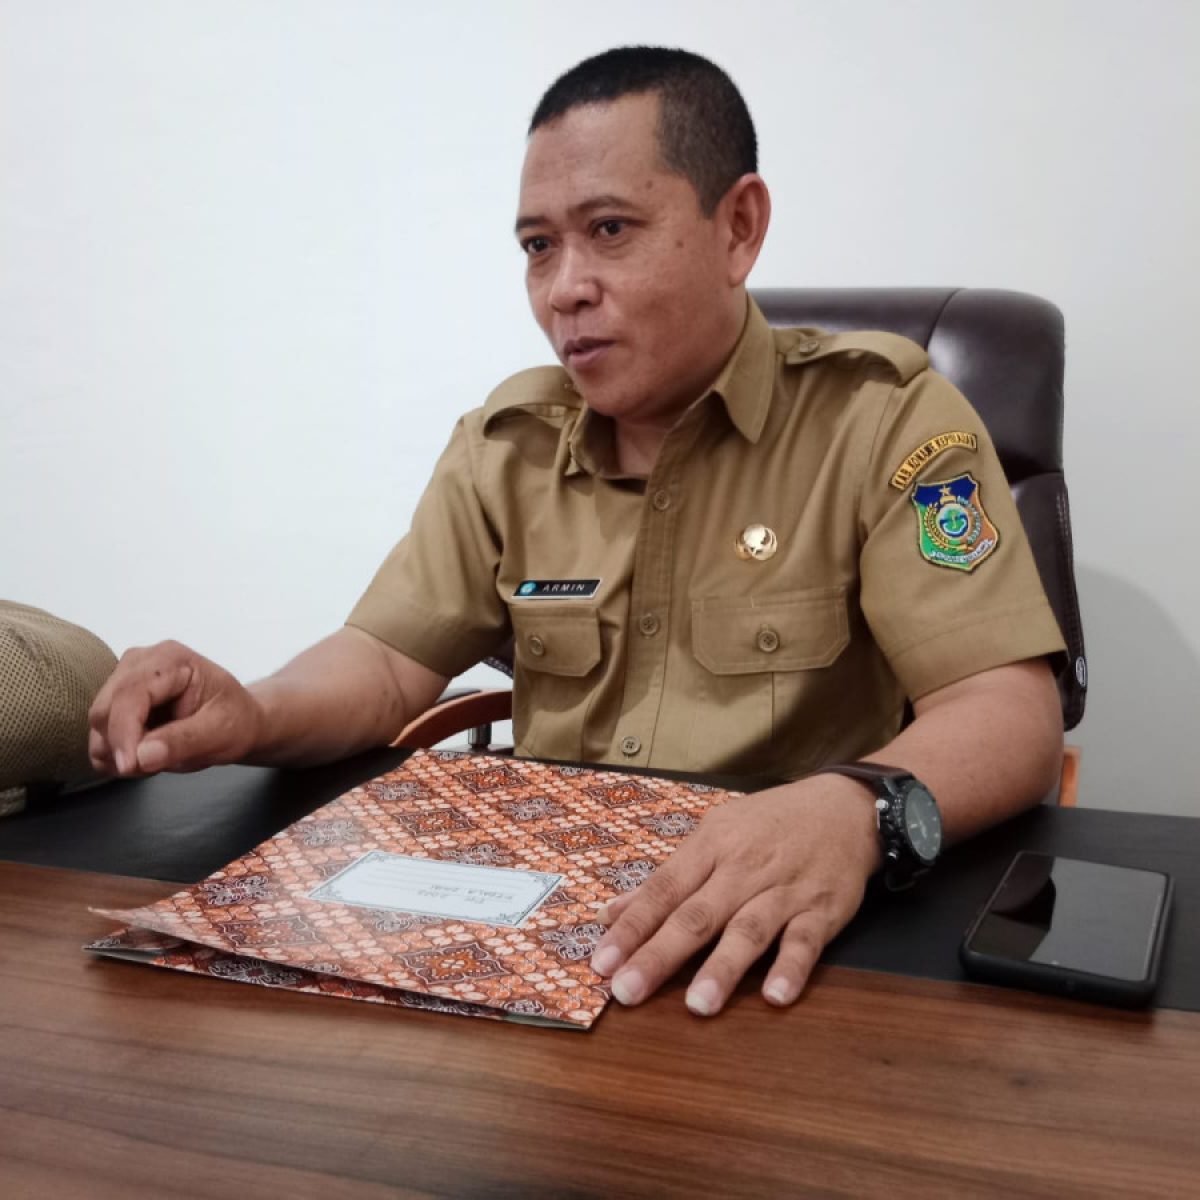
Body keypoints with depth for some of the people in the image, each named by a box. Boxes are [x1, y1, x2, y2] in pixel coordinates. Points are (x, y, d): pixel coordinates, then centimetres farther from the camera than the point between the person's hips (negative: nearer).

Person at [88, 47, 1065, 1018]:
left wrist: (854, 810, -37)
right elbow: (392, 659, 10)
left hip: (793, 942, -3)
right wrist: (255, 717, -13)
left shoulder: (885, 417, -7)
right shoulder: (508, 441, 8)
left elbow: (1011, 714, -15)